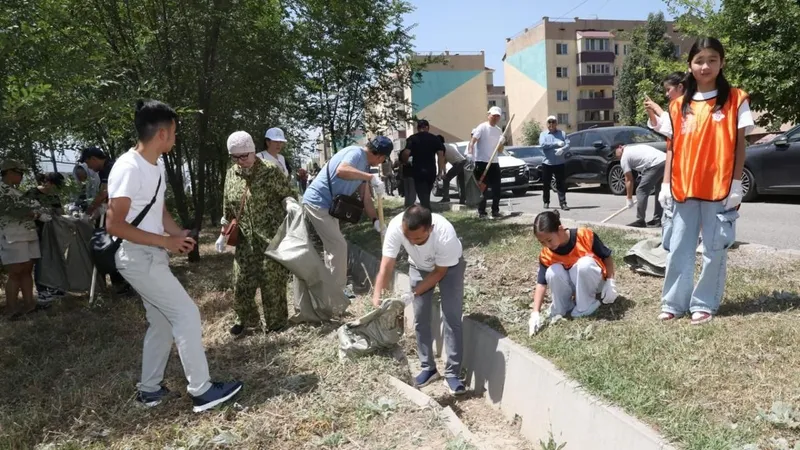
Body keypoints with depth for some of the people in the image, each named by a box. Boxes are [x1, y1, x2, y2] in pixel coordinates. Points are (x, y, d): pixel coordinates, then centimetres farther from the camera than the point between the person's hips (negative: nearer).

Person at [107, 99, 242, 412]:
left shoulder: (156, 165, 8)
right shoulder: (129, 168, -21)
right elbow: (114, 225, -23)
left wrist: (179, 234, -3)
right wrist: (166, 241, -21)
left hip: (152, 256, 10)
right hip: (138, 258, -10)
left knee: (162, 322, 15)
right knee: (186, 315, -8)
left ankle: (150, 389, 28)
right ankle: (202, 391, 0)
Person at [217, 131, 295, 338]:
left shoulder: (270, 171, -11)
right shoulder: (231, 174, 6)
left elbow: (289, 197, -7)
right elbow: (227, 208, 15)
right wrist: (224, 233, 16)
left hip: (271, 237, -5)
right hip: (245, 239, 5)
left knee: (271, 282, 3)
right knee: (241, 282, 9)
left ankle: (275, 321, 21)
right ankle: (245, 319, 28)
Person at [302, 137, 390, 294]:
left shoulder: (364, 166, 11)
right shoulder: (356, 153, -19)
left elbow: (366, 197, 9)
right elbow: (341, 171, -41)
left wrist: (376, 220, -2)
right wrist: (371, 177, -40)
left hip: (328, 205, 11)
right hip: (317, 203, -11)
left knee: (333, 245, 20)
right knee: (339, 245, -8)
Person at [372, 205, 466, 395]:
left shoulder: (446, 235, -42)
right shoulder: (395, 227, -36)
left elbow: (439, 272, -26)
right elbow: (386, 267, -32)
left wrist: (413, 294, -30)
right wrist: (377, 298, -44)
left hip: (449, 266, -3)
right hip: (419, 267, 3)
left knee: (451, 318, -9)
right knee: (420, 318, 3)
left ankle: (452, 374, 2)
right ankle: (428, 368, 19)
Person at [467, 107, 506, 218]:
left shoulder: (499, 131, 14)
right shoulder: (482, 127, -4)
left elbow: (500, 151, 16)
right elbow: (472, 141, -16)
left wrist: (502, 142, -4)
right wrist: (470, 153, -32)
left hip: (494, 163, 6)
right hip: (481, 162, -6)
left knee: (497, 189, 7)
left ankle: (495, 211, 19)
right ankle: (481, 212, 5)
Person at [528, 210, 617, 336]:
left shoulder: (585, 236, -25)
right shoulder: (546, 255, -17)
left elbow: (607, 257, -11)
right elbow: (541, 283, -16)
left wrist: (610, 282, -17)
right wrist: (536, 313, -24)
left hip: (593, 281, -2)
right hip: (572, 283, 2)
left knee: (585, 263, -36)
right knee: (552, 272, -30)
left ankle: (586, 306, -16)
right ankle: (561, 308, -8)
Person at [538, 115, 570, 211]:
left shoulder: (562, 133, 10)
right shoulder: (543, 134, 6)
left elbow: (568, 145, -2)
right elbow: (543, 144, -13)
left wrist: (562, 149, -24)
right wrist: (557, 144, -15)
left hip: (560, 163, 0)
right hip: (547, 163, 0)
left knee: (561, 184, -3)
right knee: (546, 184, 6)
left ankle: (563, 203, -1)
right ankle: (546, 202, 21)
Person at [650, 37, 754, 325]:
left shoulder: (735, 99, 1)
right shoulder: (678, 106, 9)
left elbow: (739, 145, -1)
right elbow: (672, 147, 9)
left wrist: (736, 184, -7)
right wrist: (666, 184, 3)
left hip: (720, 188, -3)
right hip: (684, 188, 3)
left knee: (714, 250, 4)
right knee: (679, 249, 7)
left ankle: (704, 304, 16)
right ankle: (673, 303, 16)